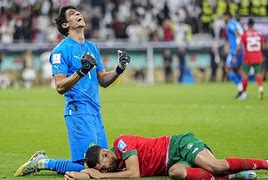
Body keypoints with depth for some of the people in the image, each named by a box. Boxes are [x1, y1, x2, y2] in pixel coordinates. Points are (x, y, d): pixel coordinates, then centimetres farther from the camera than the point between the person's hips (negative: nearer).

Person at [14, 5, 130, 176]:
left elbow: (103, 81, 20)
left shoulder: (92, 47, 17)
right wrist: (81, 71, -25)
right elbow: (60, 87, -13)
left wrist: (119, 69, 2)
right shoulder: (61, 50, -6)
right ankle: (43, 163, 3)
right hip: (78, 110, -8)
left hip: (95, 111, 8)